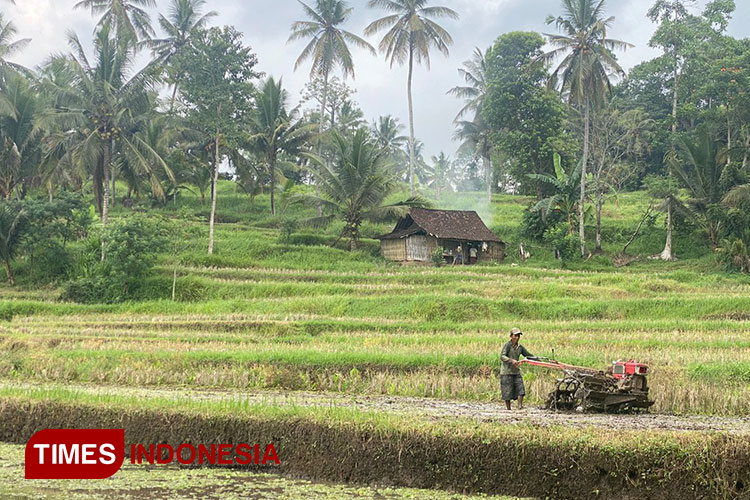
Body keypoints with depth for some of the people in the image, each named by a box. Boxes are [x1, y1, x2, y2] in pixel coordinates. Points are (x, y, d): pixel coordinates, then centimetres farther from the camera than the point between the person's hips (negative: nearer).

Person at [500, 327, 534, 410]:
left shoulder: (520, 347, 8)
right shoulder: (507, 345, -10)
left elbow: (529, 355, 14)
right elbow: (502, 356, -22)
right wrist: (511, 360, -38)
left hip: (516, 371, 6)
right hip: (506, 371, -6)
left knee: (520, 389, -7)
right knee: (508, 392, -2)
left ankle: (520, 406, -5)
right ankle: (509, 409, 7)